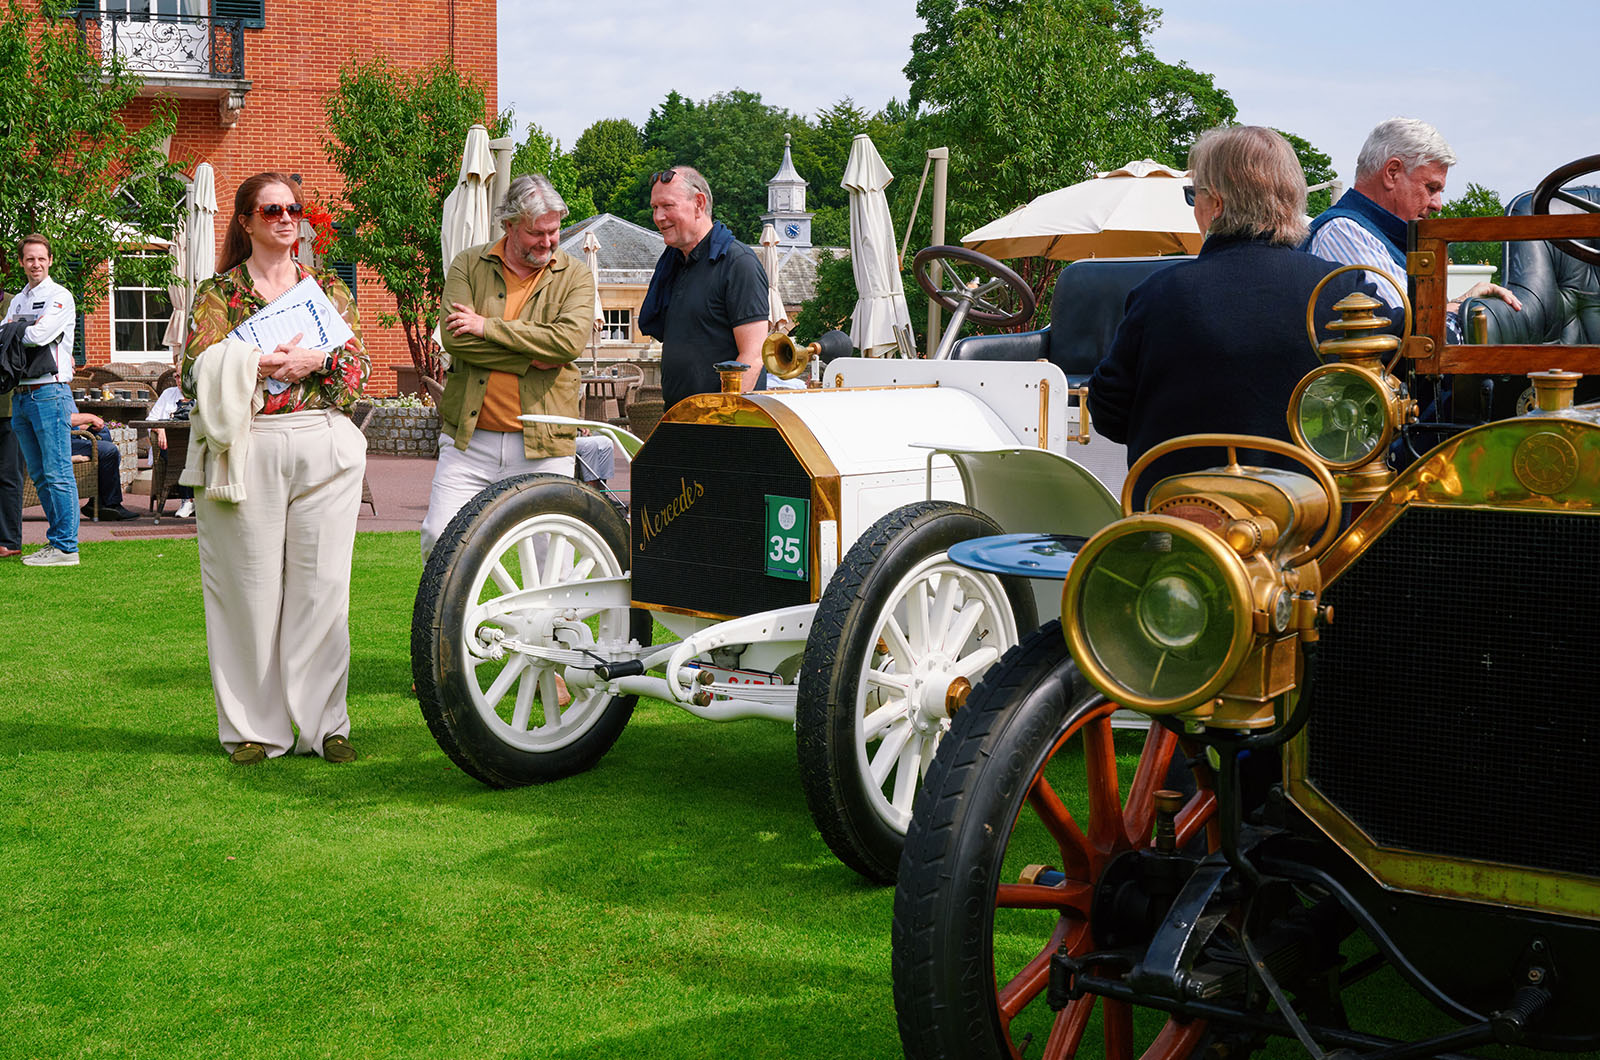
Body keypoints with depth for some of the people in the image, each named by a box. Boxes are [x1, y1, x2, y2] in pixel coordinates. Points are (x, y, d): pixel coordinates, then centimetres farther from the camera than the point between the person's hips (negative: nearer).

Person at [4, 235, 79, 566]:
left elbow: (38, 334, -16)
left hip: (49, 392, -8)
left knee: (57, 474, -9)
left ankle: (65, 546, -8)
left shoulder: (59, 297, -4)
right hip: (21, 395, 8)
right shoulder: (17, 301, 19)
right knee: (40, 476, 11)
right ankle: (56, 539, 18)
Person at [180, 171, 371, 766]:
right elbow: (196, 372, -2)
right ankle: (254, 728, 9)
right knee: (251, 588, -1)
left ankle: (322, 723, 9)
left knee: (322, 584, 1)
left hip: (324, 448, 2)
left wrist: (316, 361, -12)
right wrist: (255, 364, -15)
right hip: (246, 450, -2)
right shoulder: (219, 291, 8)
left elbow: (360, 368, 6)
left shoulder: (329, 288, 14)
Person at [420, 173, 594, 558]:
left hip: (543, 444, 0)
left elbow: (570, 341, -13)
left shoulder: (575, 276, 5)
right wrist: (531, 358, -13)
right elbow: (454, 338, -8)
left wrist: (487, 326, -12)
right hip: (469, 439, 1)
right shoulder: (469, 265, 6)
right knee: (439, 539, -2)